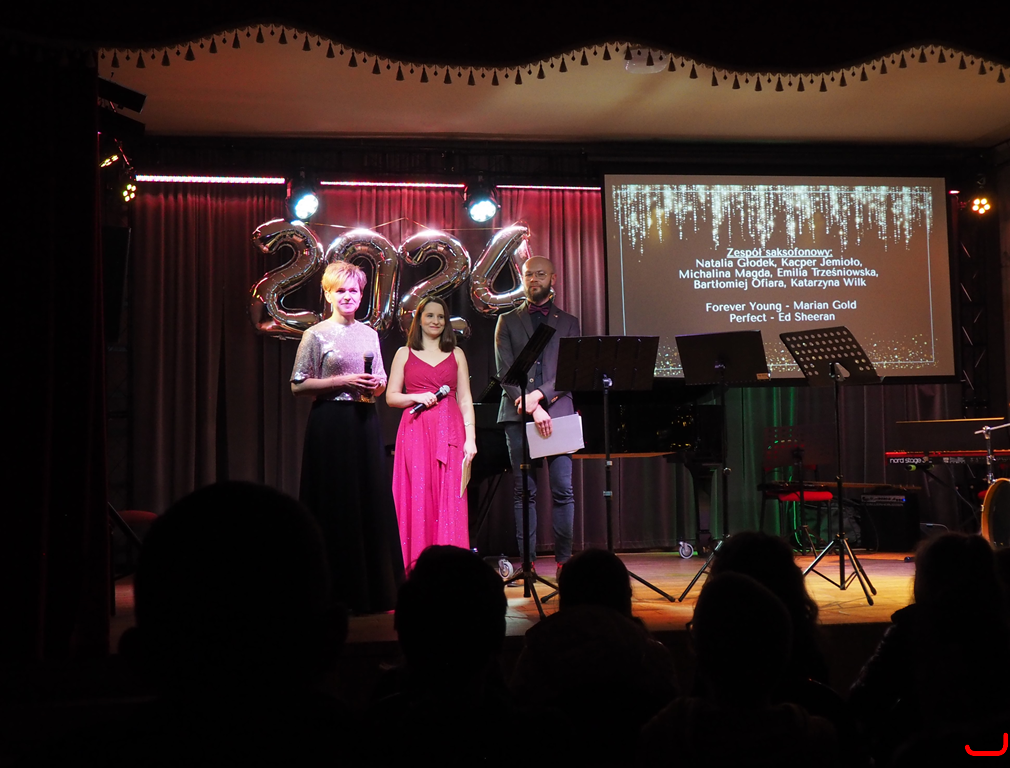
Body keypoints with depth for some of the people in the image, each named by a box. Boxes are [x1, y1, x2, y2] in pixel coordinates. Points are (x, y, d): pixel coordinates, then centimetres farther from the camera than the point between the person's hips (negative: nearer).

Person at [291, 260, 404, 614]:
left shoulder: (369, 334, 13)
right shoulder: (316, 334, -2)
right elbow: (299, 385, -7)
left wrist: (375, 385, -5)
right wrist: (344, 381, -14)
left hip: (365, 422, 5)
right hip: (331, 422, -5)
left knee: (372, 499, 4)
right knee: (335, 502, -2)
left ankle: (373, 588, 13)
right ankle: (339, 589, 7)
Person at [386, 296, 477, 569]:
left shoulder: (456, 354, 14)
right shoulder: (404, 353, 12)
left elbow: (465, 399, 10)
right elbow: (391, 396, 9)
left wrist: (470, 437, 0)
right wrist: (416, 397, -10)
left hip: (449, 431, 1)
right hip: (416, 431, -1)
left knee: (449, 497, -5)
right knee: (417, 495, -6)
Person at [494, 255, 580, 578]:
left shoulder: (568, 322, 16)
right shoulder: (507, 321, 15)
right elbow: (505, 371, 4)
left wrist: (539, 394, -11)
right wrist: (531, 407, -10)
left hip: (557, 411, 0)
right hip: (518, 415, 0)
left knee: (563, 490, -5)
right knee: (523, 491, -1)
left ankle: (563, 560, 1)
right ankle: (527, 562, 2)